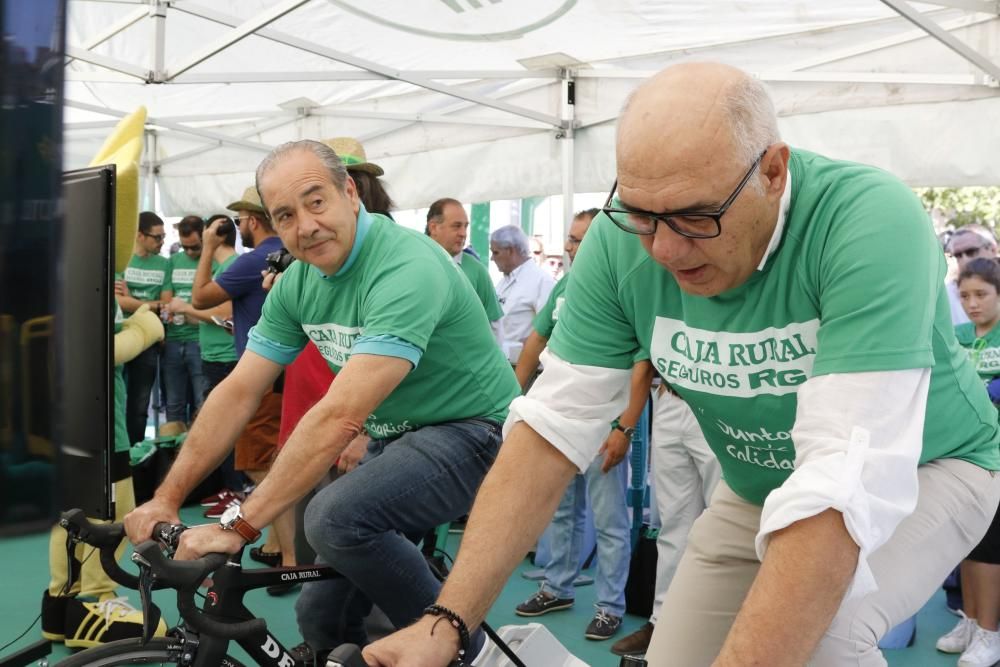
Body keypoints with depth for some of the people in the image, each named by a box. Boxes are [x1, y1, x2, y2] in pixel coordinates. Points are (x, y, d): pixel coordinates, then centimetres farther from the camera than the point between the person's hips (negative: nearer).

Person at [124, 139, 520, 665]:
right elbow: (238, 393, 1)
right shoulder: (297, 283, -1)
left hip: (469, 431, -7)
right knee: (322, 618, 3)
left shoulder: (405, 269, -27)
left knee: (337, 518, -31)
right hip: (393, 439, 8)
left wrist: (239, 525, -34)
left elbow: (342, 415, -34)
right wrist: (166, 498, -4)